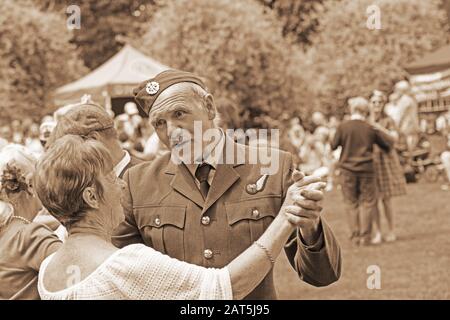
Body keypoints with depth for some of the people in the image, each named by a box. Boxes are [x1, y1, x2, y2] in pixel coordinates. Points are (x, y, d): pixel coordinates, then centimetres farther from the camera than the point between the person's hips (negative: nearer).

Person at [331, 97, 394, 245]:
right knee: (367, 202, 6)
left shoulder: (343, 127, -7)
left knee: (352, 203, 9)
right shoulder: (370, 128, -3)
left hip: (347, 170, 0)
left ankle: (355, 236, 7)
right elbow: (388, 142, 6)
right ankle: (364, 236, 0)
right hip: (366, 170, 0)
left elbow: (333, 145, 0)